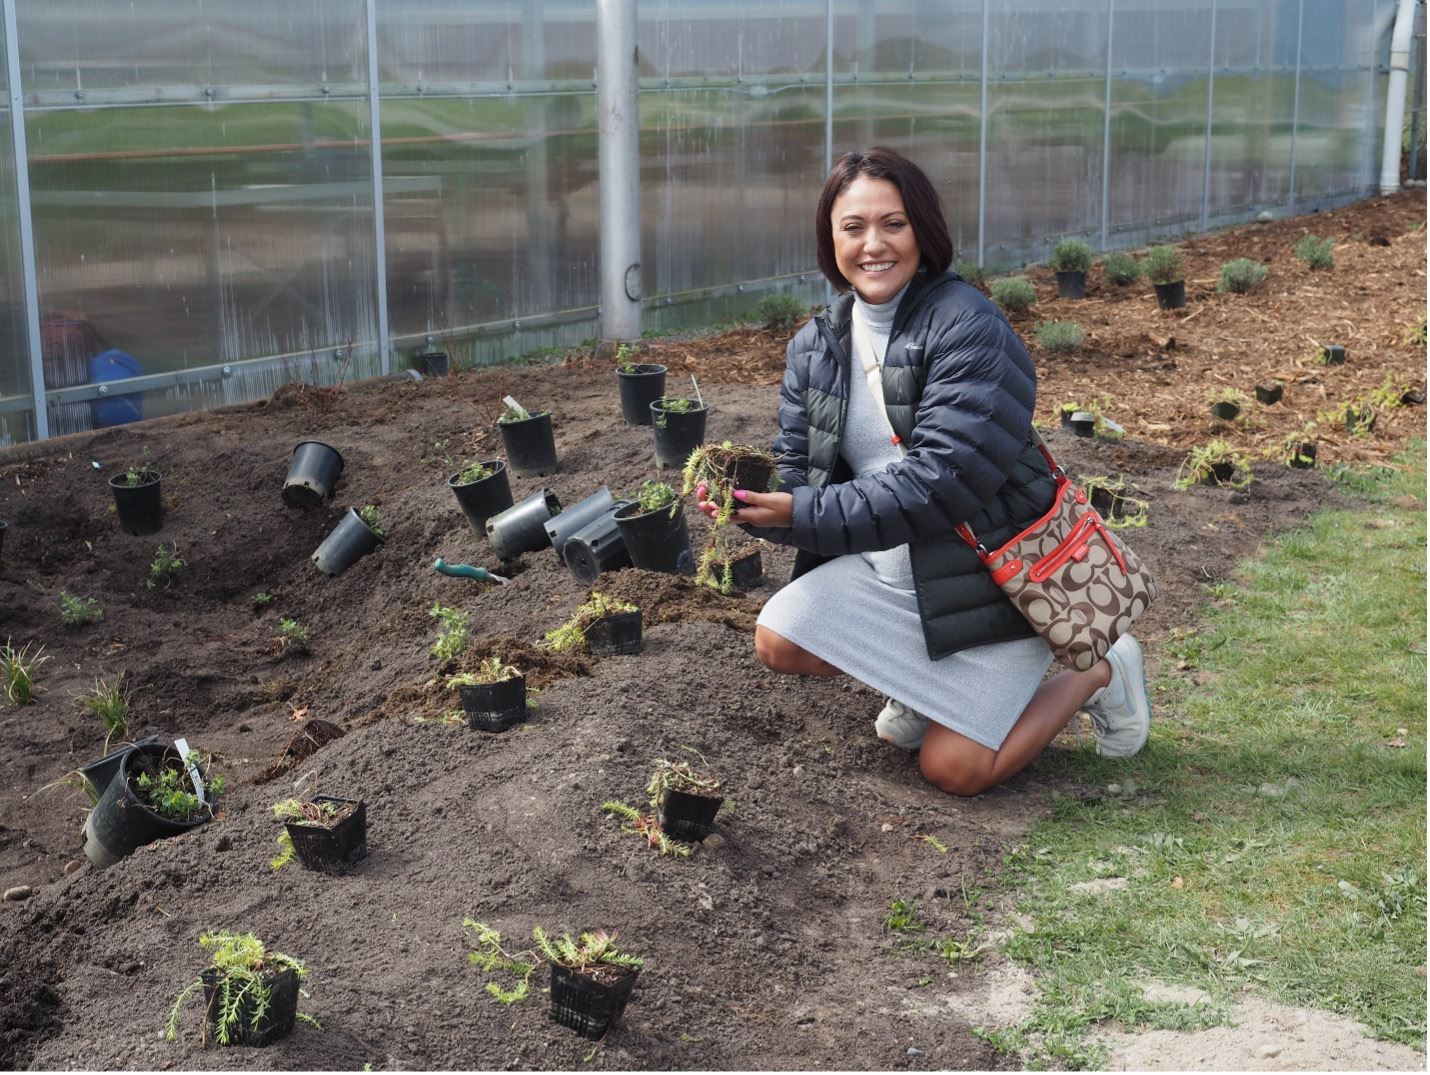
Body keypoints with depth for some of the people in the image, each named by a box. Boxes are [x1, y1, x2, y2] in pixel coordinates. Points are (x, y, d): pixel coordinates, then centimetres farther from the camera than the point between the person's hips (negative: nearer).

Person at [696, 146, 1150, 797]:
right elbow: (798, 476, 1)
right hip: (887, 562, 6)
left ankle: (1096, 673, 18)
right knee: (777, 641, -11)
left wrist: (802, 517, -31)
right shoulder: (816, 347, 1)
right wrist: (750, 502, -23)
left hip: (989, 568, -6)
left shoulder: (968, 329, -21)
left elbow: (939, 481, -28)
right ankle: (922, 678, 16)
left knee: (953, 769, -7)